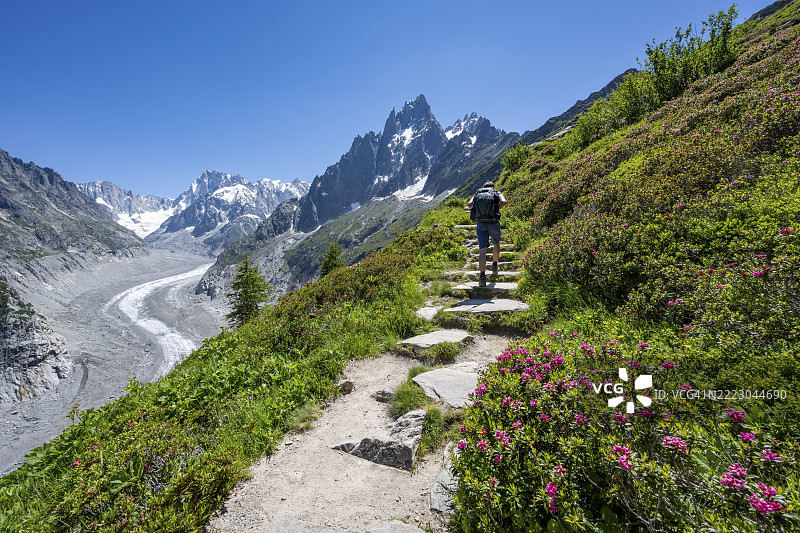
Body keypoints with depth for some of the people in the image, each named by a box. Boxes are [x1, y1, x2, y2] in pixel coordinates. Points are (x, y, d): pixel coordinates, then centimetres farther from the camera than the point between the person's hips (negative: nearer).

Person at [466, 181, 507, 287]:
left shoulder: (477, 194, 18)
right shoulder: (497, 193, 14)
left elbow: (469, 204, 0)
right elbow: (503, 201, -8)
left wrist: (477, 210, 15)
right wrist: (496, 209, 8)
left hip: (480, 223, 1)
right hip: (493, 222, -1)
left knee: (482, 250, -4)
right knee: (496, 243, 27)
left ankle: (482, 275, -17)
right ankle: (494, 265, 36)